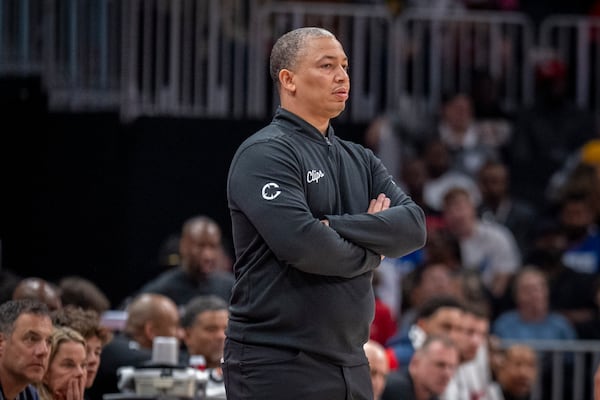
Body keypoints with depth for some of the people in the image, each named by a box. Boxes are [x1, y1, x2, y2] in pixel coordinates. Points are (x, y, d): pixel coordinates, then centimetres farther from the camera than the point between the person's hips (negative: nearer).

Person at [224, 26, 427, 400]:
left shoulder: (360, 159, 15)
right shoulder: (264, 154, -9)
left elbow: (414, 226, 0)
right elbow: (302, 244, -22)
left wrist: (335, 226, -14)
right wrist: (371, 250, -4)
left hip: (351, 365, 7)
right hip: (277, 367, -7)